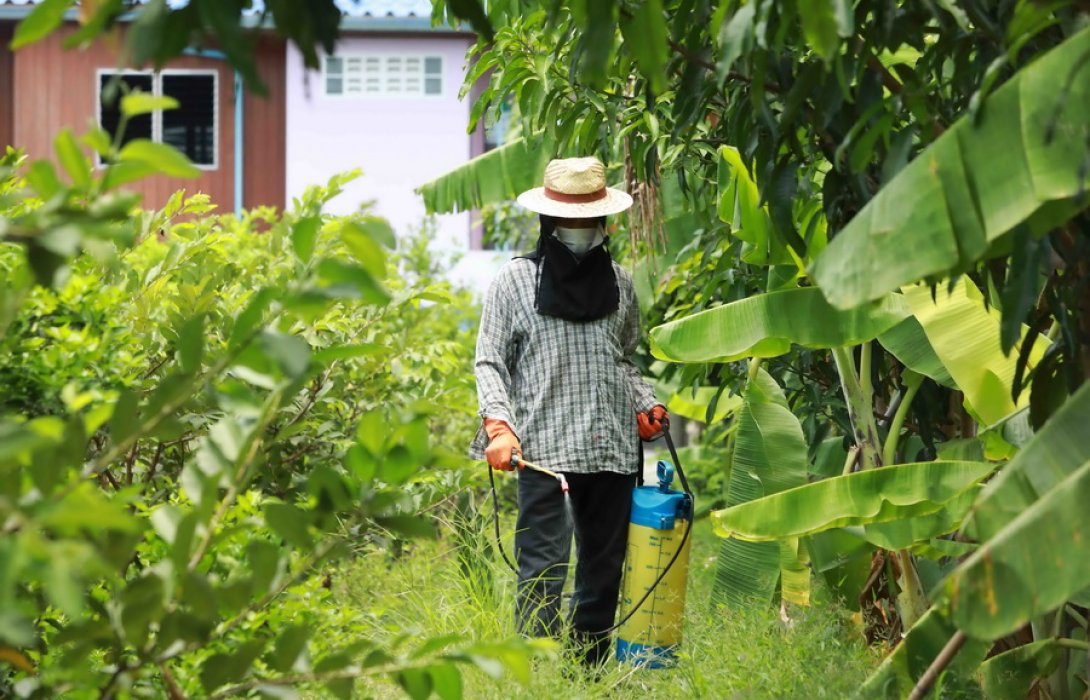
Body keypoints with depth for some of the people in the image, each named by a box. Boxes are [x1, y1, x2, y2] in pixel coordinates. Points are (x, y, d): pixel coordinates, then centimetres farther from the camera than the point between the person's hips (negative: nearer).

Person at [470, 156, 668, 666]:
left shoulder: (619, 282, 15)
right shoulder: (515, 280, 4)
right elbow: (490, 362, 2)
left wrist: (645, 404, 8)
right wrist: (498, 423, -13)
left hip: (614, 450, 5)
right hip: (544, 449, -5)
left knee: (604, 567, 8)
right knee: (543, 569, -11)